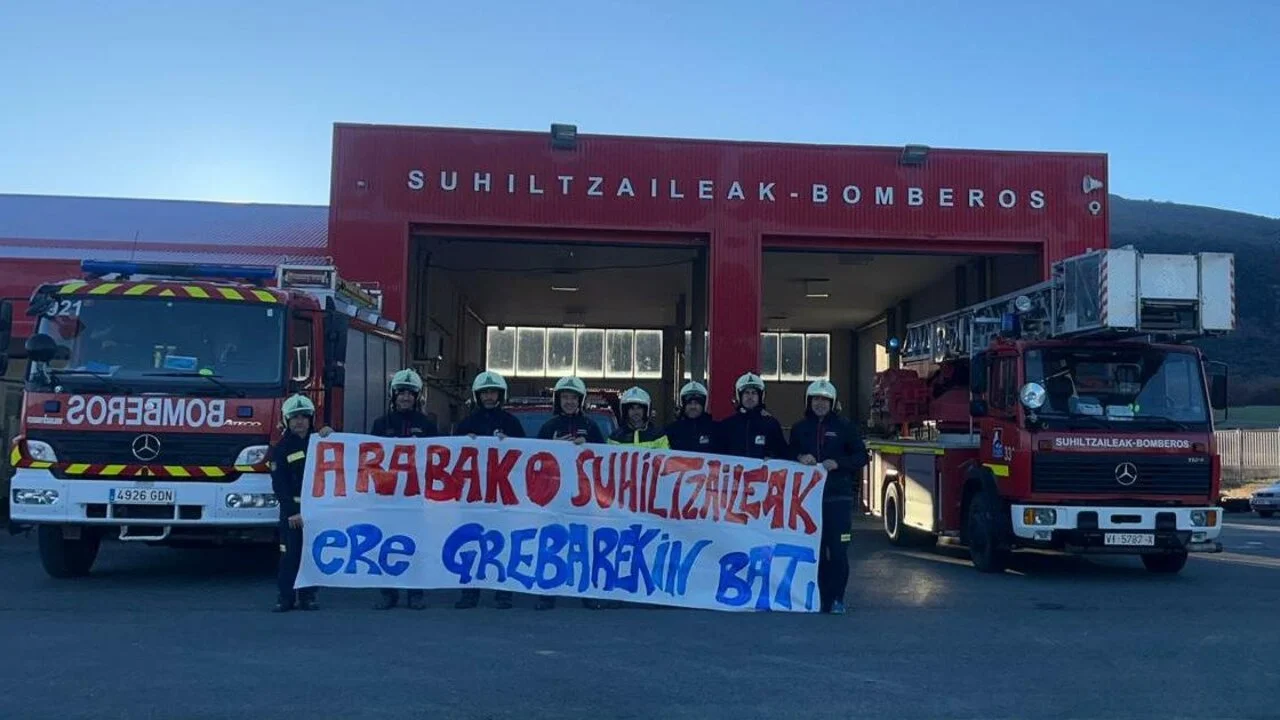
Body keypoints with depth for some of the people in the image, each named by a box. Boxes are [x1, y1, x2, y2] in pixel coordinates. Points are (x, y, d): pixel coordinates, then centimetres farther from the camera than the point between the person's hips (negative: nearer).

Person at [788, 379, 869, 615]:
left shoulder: (844, 428, 6)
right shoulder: (799, 428, 13)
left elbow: (861, 457, 5)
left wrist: (838, 463, -12)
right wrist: (799, 459, -6)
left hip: (838, 498, -2)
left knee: (838, 551, -6)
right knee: (813, 550, 4)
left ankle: (836, 599, 1)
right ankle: (818, 596, 12)